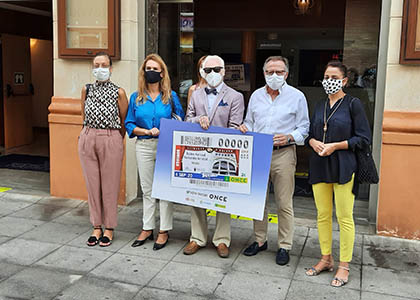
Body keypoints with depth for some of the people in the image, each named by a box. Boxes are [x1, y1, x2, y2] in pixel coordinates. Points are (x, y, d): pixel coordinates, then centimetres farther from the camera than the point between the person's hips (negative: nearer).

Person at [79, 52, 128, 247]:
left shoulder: (118, 92, -3)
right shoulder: (86, 90, 8)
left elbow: (124, 121, 3)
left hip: (111, 140, -3)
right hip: (87, 139, 3)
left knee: (109, 186, 3)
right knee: (92, 185, 8)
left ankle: (109, 228, 16)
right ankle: (96, 227, 21)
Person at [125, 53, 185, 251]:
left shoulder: (170, 96, 1)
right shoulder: (136, 97, 6)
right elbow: (129, 124, 5)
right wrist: (147, 131, -10)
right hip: (144, 146, 3)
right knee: (147, 189, 11)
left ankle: (164, 231, 11)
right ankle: (147, 229, 23)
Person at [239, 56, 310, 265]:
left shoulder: (297, 96, 2)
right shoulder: (256, 96, 13)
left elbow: (303, 128, 1)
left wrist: (289, 138, -17)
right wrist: (244, 128, -1)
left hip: (283, 154, -4)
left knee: (284, 203, 0)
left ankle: (284, 246, 13)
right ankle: (260, 240, 25)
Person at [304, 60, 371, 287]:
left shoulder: (353, 104, -3)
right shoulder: (320, 106, 13)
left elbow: (364, 138, -7)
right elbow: (309, 133, 18)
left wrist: (336, 145, -15)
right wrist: (313, 142, -5)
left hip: (343, 167, -5)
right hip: (319, 166, 5)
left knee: (344, 217, 0)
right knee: (322, 215, 11)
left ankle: (344, 266, 12)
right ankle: (326, 259, 25)